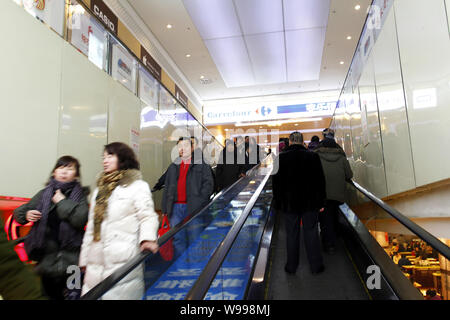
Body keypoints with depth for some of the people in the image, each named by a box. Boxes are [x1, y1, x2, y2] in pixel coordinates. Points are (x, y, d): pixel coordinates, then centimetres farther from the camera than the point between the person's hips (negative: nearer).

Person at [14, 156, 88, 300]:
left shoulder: (80, 194, -2)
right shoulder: (44, 193, 6)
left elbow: (81, 219, -17)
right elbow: (18, 212, 14)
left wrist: (62, 201, -12)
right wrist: (26, 214, -8)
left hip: (70, 254, -2)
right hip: (47, 254, 3)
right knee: (50, 294, 14)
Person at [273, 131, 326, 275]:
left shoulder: (280, 158, -6)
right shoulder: (313, 157, -4)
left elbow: (276, 182, -3)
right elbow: (320, 181, -1)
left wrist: (278, 203, 5)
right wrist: (320, 202, 6)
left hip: (289, 203, 0)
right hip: (310, 203, 1)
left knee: (292, 234, 9)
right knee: (311, 232, 11)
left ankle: (291, 266, 20)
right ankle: (316, 265, 21)